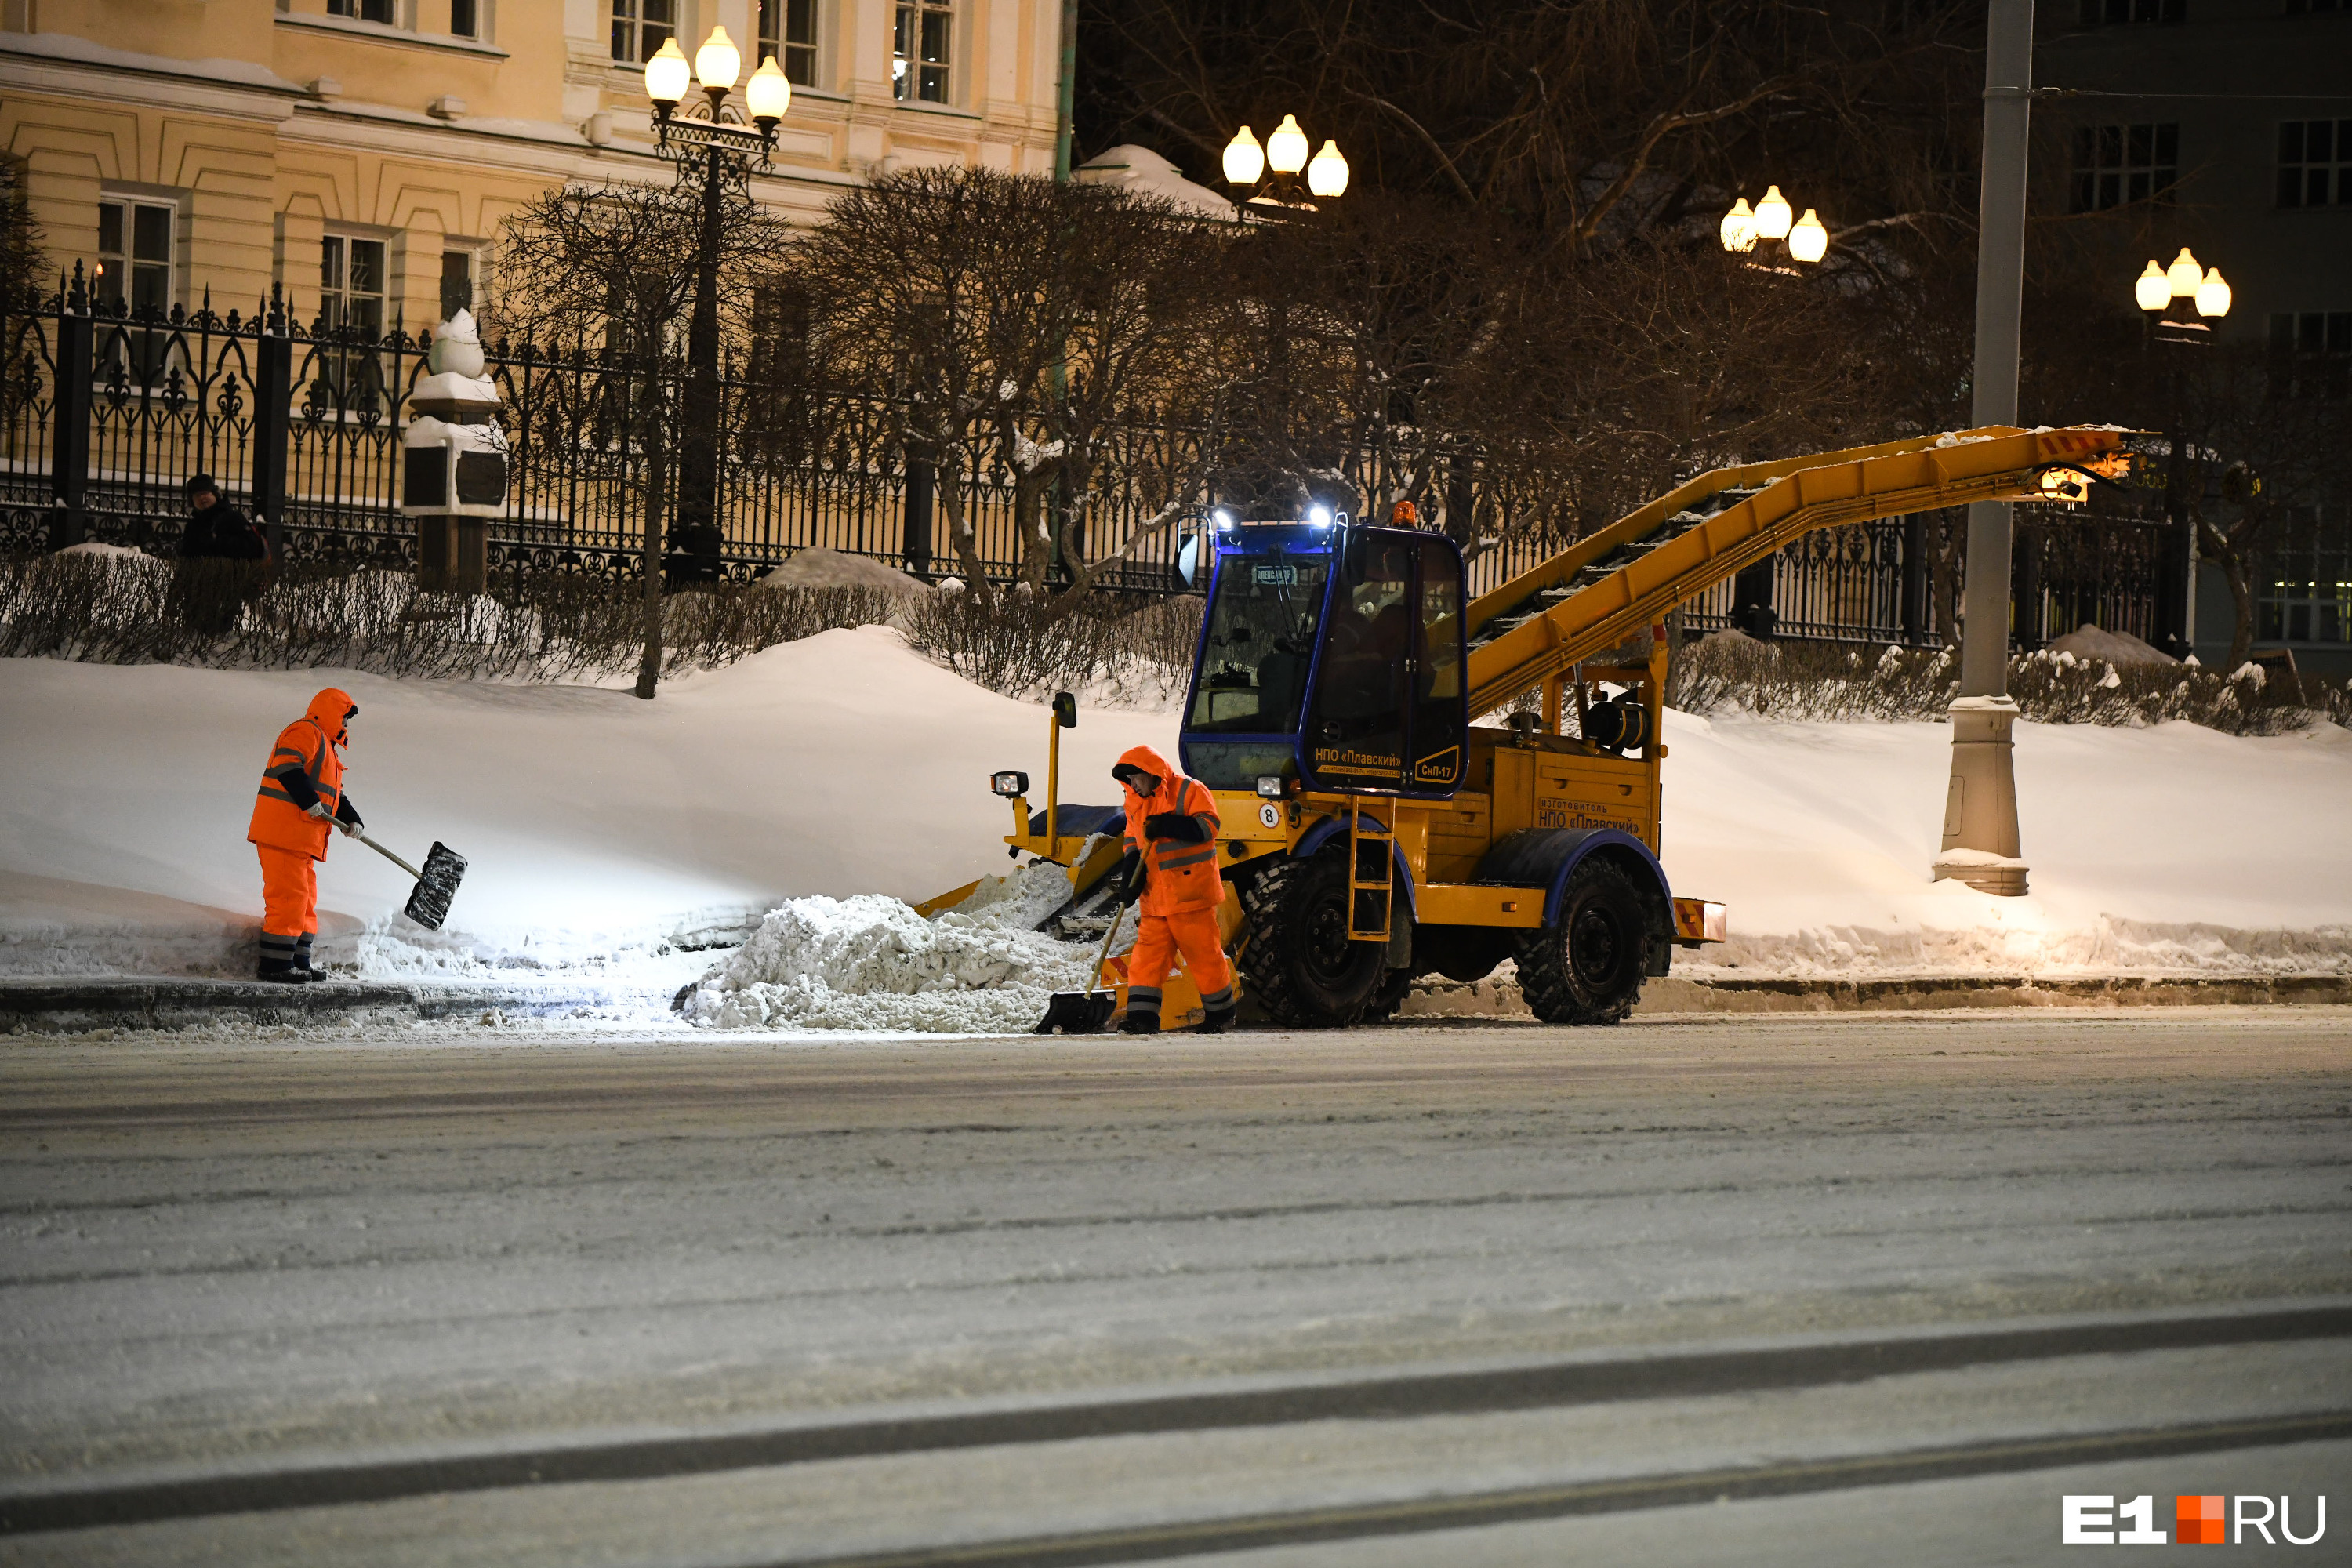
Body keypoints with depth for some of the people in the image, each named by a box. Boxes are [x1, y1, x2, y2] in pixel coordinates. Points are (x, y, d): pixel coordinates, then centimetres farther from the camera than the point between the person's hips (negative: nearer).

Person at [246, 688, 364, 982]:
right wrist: (309, 801, -27)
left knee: (305, 901, 13)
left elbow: (334, 794, 25)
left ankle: (298, 963, 17)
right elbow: (285, 765, -23)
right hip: (282, 833, -11)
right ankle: (275, 963, -12)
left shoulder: (326, 746, 28)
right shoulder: (306, 732, -6)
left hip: (300, 839, 11)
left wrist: (351, 819, 7)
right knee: (289, 896, -12)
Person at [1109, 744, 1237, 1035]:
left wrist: (1167, 826, -24)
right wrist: (1130, 873, 3)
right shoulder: (1136, 804, 15)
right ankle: (1142, 1017, -3)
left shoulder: (1190, 791, -6)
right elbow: (1133, 842, 21)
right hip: (1156, 896, 6)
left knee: (1204, 954, 0)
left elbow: (1208, 828, -16)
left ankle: (1220, 1013, 15)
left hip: (1191, 893, -6)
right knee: (1147, 956, -2)